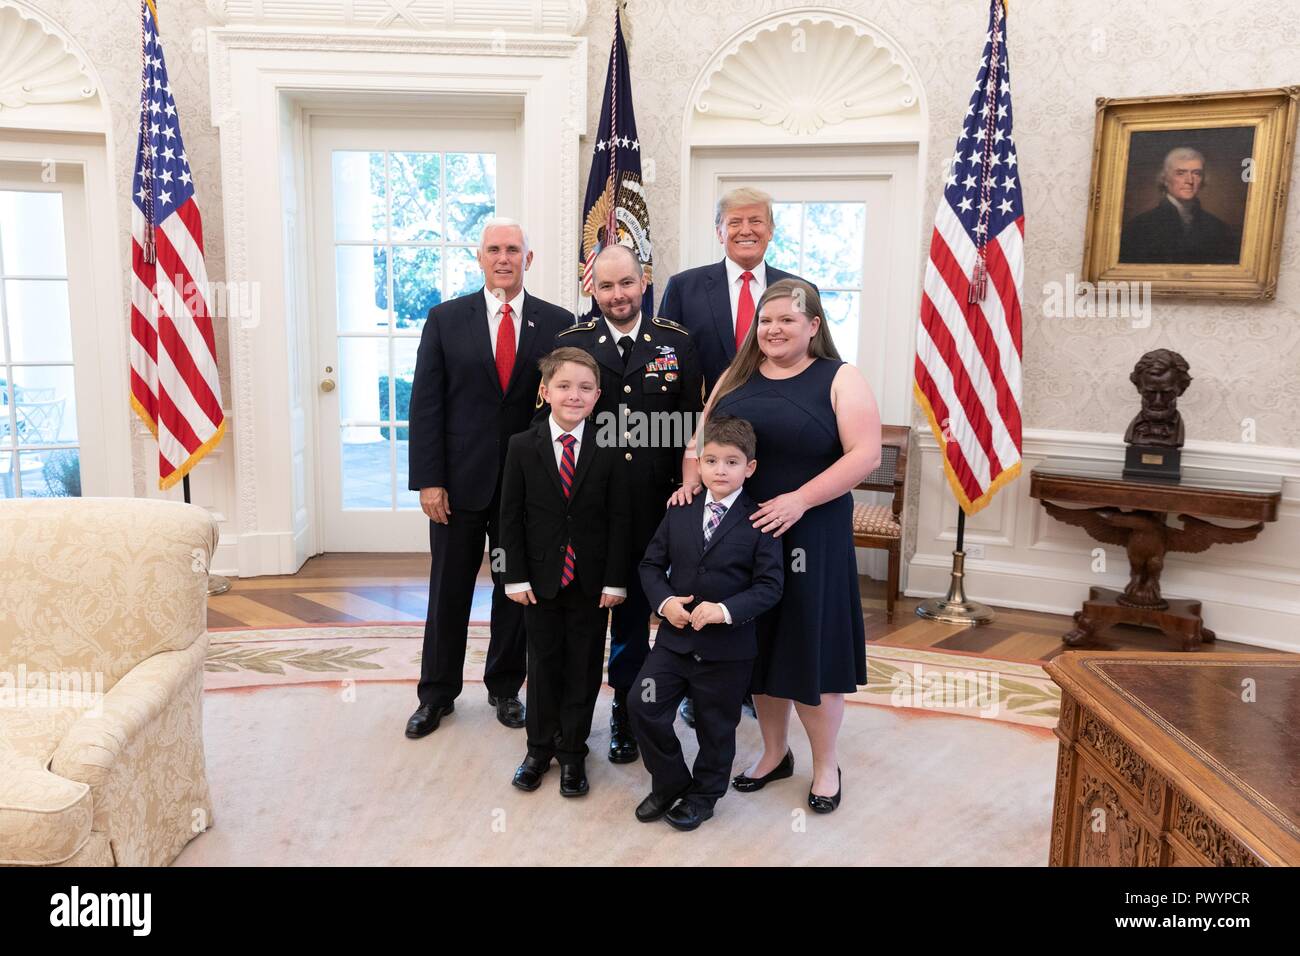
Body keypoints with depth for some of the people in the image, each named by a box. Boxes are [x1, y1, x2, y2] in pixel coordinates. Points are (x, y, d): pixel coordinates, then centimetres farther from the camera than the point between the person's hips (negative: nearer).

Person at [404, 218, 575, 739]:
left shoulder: (557, 323, 1)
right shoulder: (445, 319, 0)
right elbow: (426, 404, -2)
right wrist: (428, 480, -8)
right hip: (459, 479, 0)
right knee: (448, 590, 11)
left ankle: (505, 687, 31)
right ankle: (437, 692, 28)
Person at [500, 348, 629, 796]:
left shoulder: (608, 451, -5)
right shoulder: (522, 446, -4)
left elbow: (618, 519, -3)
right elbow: (511, 516, -2)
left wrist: (615, 580, -6)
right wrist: (516, 577, -6)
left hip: (591, 581, 0)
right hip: (541, 578, 0)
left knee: (584, 667, 9)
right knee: (543, 662, 12)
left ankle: (573, 750, 25)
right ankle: (540, 746, 30)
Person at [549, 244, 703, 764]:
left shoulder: (676, 344, 1)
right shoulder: (570, 344, 0)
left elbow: (693, 428, 2)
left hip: (652, 508, 1)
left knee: (633, 616, 14)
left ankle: (625, 715, 30)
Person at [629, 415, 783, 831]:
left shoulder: (759, 521, -10)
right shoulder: (679, 512, 2)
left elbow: (769, 586, -13)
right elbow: (651, 565, 7)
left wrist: (726, 610, -26)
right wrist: (664, 601, -12)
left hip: (728, 648, -3)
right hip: (674, 637, 3)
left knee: (716, 727, 12)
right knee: (643, 707, 0)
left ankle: (702, 796, 36)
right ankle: (670, 783, 24)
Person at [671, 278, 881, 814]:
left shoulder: (839, 379, -5)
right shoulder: (736, 378, 9)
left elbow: (865, 455, -14)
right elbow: (700, 439, 13)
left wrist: (799, 499, -22)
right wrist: (691, 484, -7)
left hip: (809, 536, -4)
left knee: (810, 645, 4)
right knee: (759, 644, 14)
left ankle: (825, 765, 24)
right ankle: (774, 752, 32)